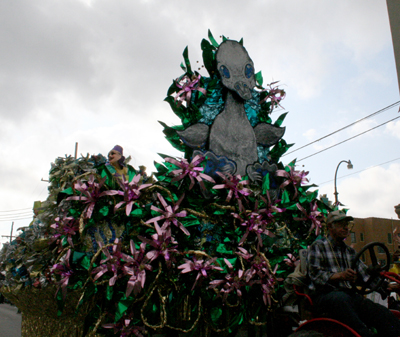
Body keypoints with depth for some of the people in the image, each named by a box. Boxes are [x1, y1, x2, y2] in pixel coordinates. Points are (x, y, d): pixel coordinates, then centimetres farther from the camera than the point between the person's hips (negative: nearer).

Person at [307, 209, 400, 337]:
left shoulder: (349, 251, 27)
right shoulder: (318, 246, 5)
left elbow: (364, 272, 22)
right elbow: (315, 274, -8)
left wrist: (386, 286, 6)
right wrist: (340, 276, -24)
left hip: (349, 295, 6)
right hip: (325, 296, -6)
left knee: (385, 315, -21)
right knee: (341, 298, -42)